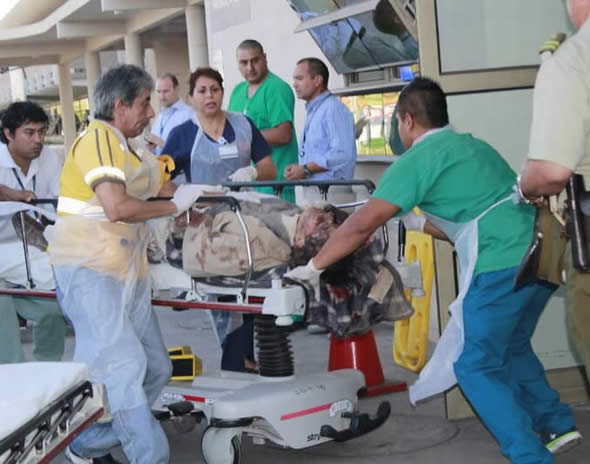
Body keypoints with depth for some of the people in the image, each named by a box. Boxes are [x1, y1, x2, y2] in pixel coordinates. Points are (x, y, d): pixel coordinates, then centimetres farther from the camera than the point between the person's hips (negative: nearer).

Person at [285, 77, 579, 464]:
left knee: (476, 366, 3)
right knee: (511, 348, 25)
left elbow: (363, 225, -5)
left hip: (503, 264, -8)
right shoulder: (473, 145, 23)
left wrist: (313, 267, 4)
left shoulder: (416, 159, -1)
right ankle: (558, 424, 29)